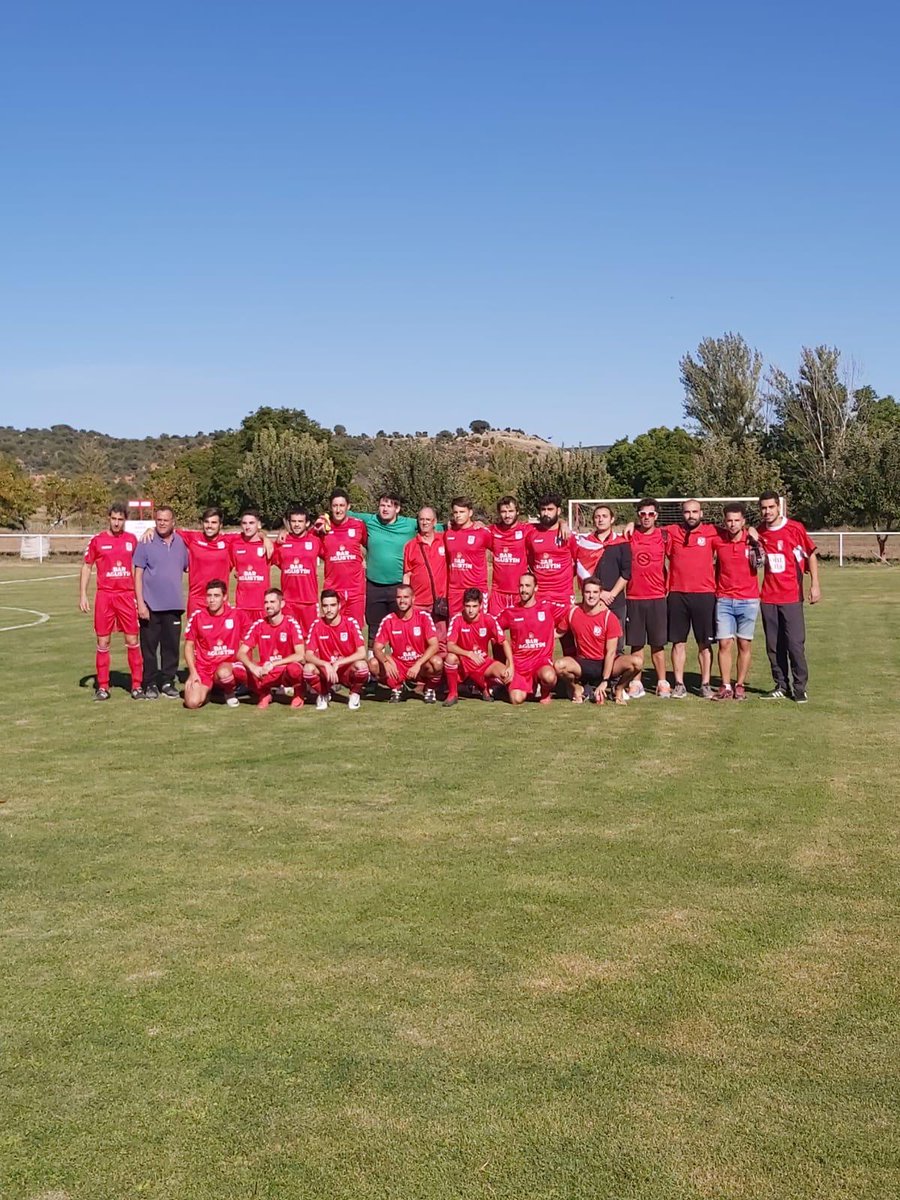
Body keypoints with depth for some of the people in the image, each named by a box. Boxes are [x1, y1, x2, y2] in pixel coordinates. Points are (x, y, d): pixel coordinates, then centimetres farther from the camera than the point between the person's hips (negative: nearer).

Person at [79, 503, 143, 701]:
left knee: (132, 641, 1)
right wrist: (83, 595, 0)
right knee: (103, 642, 3)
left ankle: (137, 685, 8)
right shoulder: (97, 540, 2)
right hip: (104, 596, -1)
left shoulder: (131, 539, 7)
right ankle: (102, 687, 10)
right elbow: (86, 567, 7)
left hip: (127, 596, 1)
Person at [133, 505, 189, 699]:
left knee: (171, 645, 6)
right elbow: (138, 574, -4)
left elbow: (189, 567, 17)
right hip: (150, 605, -3)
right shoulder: (146, 543, -2)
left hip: (174, 605, 3)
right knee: (149, 645, 2)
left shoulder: (181, 543, 7)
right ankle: (150, 683, 11)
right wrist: (140, 603, -10)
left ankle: (168, 682, 16)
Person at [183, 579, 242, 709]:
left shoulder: (236, 615, -4)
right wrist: (193, 672, -4)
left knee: (223, 673, -38)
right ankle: (206, 689, 17)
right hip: (203, 668, 1)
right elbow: (189, 646, 6)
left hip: (227, 665, -1)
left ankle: (229, 691, 0)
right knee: (192, 702, -20)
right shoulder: (197, 616, -2)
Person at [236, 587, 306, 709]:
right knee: (245, 669, -26)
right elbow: (241, 653, -6)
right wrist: (253, 667, -28)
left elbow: (300, 655, -21)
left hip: (286, 671, -3)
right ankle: (264, 694, 5)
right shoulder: (258, 625, -2)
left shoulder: (291, 623, -11)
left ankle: (298, 694, -1)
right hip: (265, 673, 3)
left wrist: (273, 664, -28)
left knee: (294, 668, -37)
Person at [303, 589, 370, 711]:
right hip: (325, 671, 1)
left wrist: (337, 663, -27)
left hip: (348, 671, -1)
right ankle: (323, 695, 4)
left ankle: (354, 694, 0)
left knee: (361, 665, -34)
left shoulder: (351, 622, -12)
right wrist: (326, 665, -29)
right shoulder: (317, 624, -7)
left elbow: (361, 653, -20)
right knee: (308, 669, -29)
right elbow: (308, 655, -12)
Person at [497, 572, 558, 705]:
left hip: (542, 661, -2)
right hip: (519, 664, 2)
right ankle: (529, 687, 18)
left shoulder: (548, 607, 0)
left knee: (549, 677, -37)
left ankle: (546, 692, 2)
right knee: (517, 699, -20)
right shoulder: (510, 612, 4)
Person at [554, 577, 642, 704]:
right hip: (583, 664, 1)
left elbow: (611, 652, -14)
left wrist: (604, 681, -19)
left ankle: (619, 689, 3)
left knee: (637, 661, -28)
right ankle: (577, 688, 2)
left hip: (605, 663, -1)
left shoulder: (610, 617, -13)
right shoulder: (573, 612, -6)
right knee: (559, 665, -32)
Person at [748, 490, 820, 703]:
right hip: (768, 598, 4)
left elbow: (811, 555, 0)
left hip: (791, 596, -4)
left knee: (795, 644, -6)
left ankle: (800, 688, 3)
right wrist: (754, 544, -3)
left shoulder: (795, 528, -5)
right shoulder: (759, 533, 8)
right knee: (773, 645, 7)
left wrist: (815, 584, -6)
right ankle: (781, 686, 16)